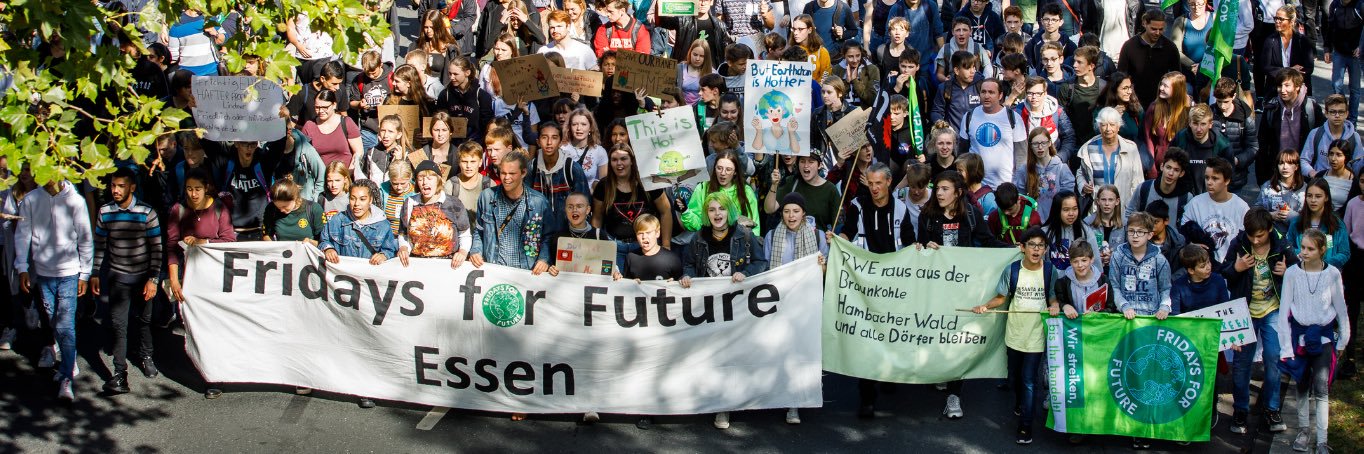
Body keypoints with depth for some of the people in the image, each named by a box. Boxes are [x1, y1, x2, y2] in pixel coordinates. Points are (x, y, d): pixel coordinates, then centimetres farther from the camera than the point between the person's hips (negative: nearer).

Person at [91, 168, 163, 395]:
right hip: (118, 277, 1)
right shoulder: (105, 212, -2)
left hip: (143, 276, -1)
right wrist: (95, 274, 6)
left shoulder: (147, 213, -10)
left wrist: (153, 279, -11)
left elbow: (156, 248, -7)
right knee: (118, 323, -7)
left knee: (144, 319, 15)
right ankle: (120, 372, -5)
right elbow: (99, 245, 7)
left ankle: (146, 356, 38)